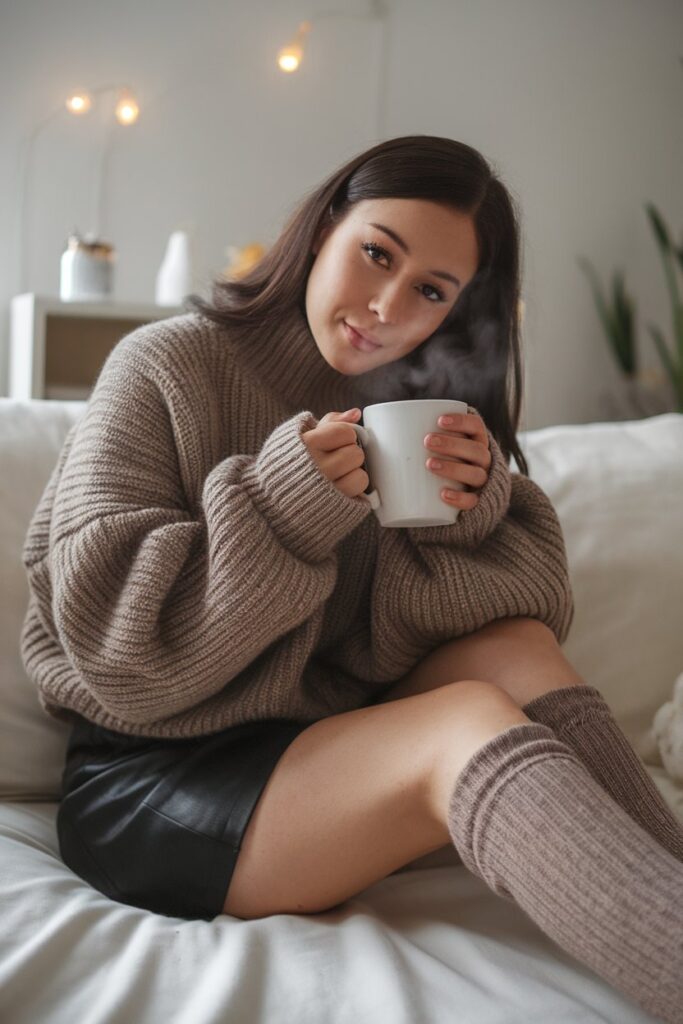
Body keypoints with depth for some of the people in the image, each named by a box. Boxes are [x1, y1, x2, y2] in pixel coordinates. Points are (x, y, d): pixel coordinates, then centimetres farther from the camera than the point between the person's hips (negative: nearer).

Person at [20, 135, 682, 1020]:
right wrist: (283, 505, -24)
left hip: (330, 737, 6)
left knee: (516, 648, -17)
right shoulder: (166, 369, -7)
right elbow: (114, 643, -15)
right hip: (148, 773, -5)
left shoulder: (417, 400, 9)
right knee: (472, 719, -27)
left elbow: (533, 599, 2)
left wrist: (476, 508, -17)